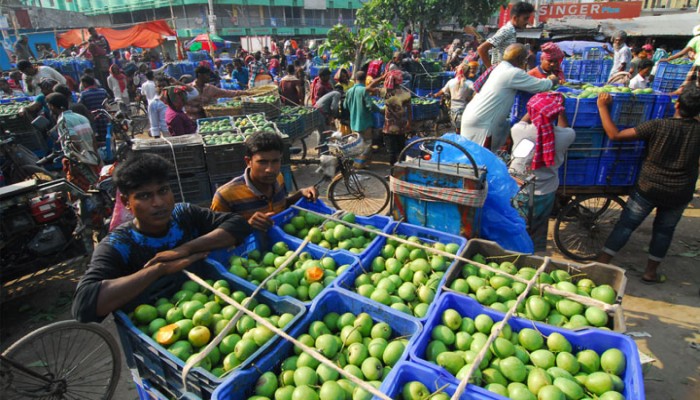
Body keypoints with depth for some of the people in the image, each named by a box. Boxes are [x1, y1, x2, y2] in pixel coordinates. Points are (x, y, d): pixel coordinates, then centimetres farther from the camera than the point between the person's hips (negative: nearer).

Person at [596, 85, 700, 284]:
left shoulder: (658, 126, -18)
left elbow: (615, 134, -23)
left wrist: (602, 107, -15)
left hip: (648, 188, -2)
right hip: (680, 194, 3)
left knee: (626, 225, 6)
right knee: (664, 230, 18)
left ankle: (602, 263, 8)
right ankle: (651, 272, 27)